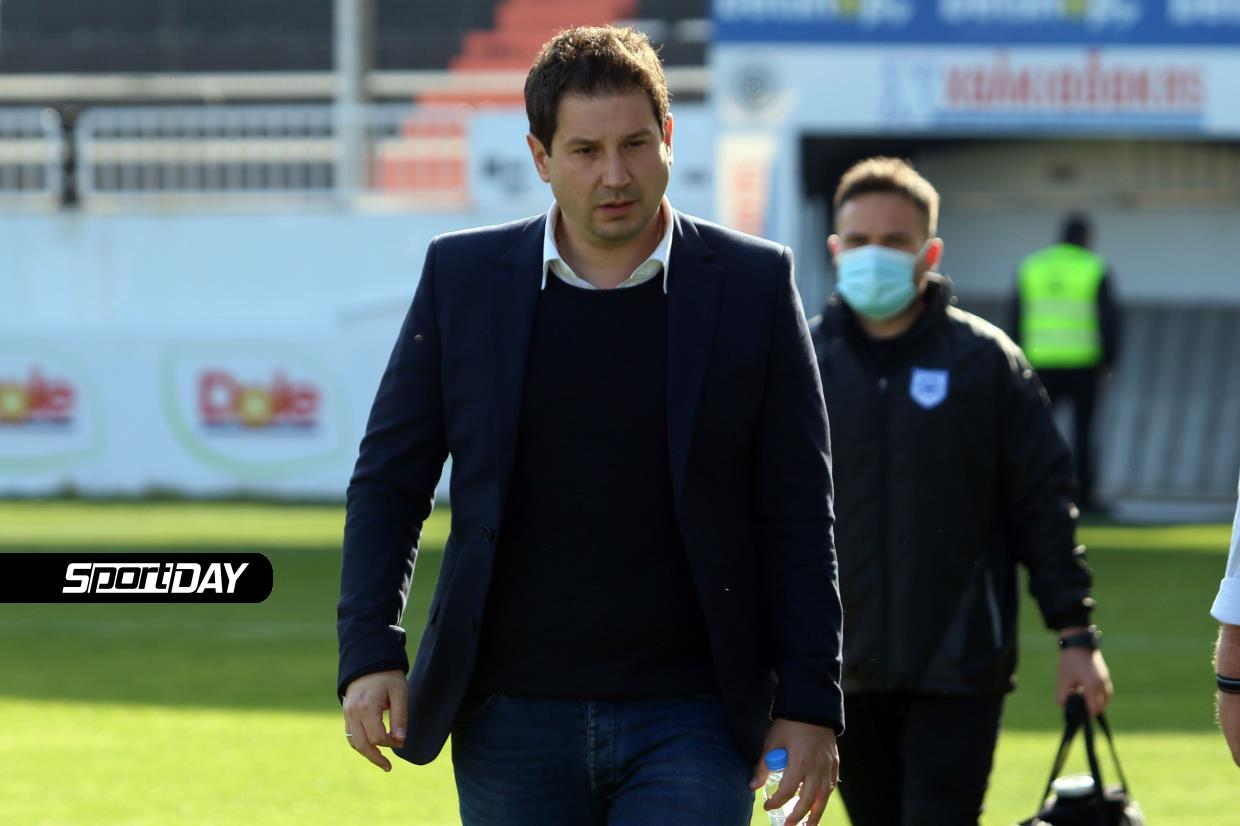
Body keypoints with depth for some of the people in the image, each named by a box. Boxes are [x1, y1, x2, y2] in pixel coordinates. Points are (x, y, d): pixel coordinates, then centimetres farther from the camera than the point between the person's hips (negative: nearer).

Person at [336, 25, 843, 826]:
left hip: (690, 726, -2)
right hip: (513, 723, 2)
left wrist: (810, 705, -4)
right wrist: (370, 653, -4)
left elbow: (798, 518, 2)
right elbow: (389, 482, 8)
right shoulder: (464, 277, 4)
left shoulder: (754, 283, 1)